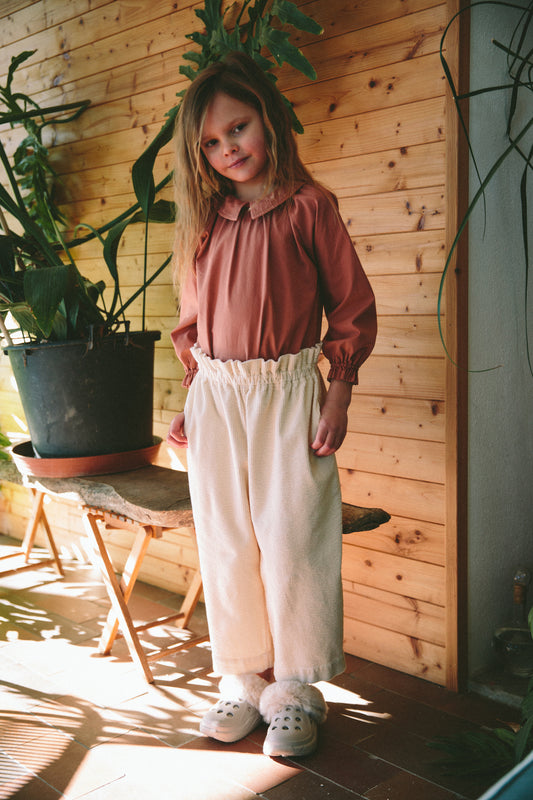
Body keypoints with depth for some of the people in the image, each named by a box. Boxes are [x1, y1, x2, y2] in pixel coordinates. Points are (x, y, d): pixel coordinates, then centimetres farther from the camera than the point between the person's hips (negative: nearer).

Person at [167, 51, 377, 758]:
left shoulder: (308, 207, -3)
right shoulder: (205, 223, 10)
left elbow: (353, 306, -1)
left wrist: (338, 395, -7)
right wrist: (192, 402, 12)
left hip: (287, 391, -4)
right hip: (215, 397, 4)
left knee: (291, 540, -1)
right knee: (226, 544, 8)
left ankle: (295, 688, 17)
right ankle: (242, 679, 24)